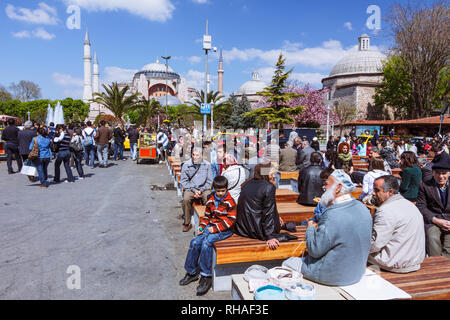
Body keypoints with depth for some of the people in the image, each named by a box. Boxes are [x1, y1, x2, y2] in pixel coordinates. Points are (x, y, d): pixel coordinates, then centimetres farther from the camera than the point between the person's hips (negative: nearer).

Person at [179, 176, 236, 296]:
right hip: (211, 227, 6)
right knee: (195, 242, -14)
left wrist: (216, 228, -17)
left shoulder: (230, 202, -10)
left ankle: (206, 277, -18)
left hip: (224, 230, -6)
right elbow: (207, 215, 19)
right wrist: (201, 227, 2)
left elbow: (231, 220, -14)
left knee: (206, 243, -29)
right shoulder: (211, 200, 10)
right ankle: (191, 272, 4)